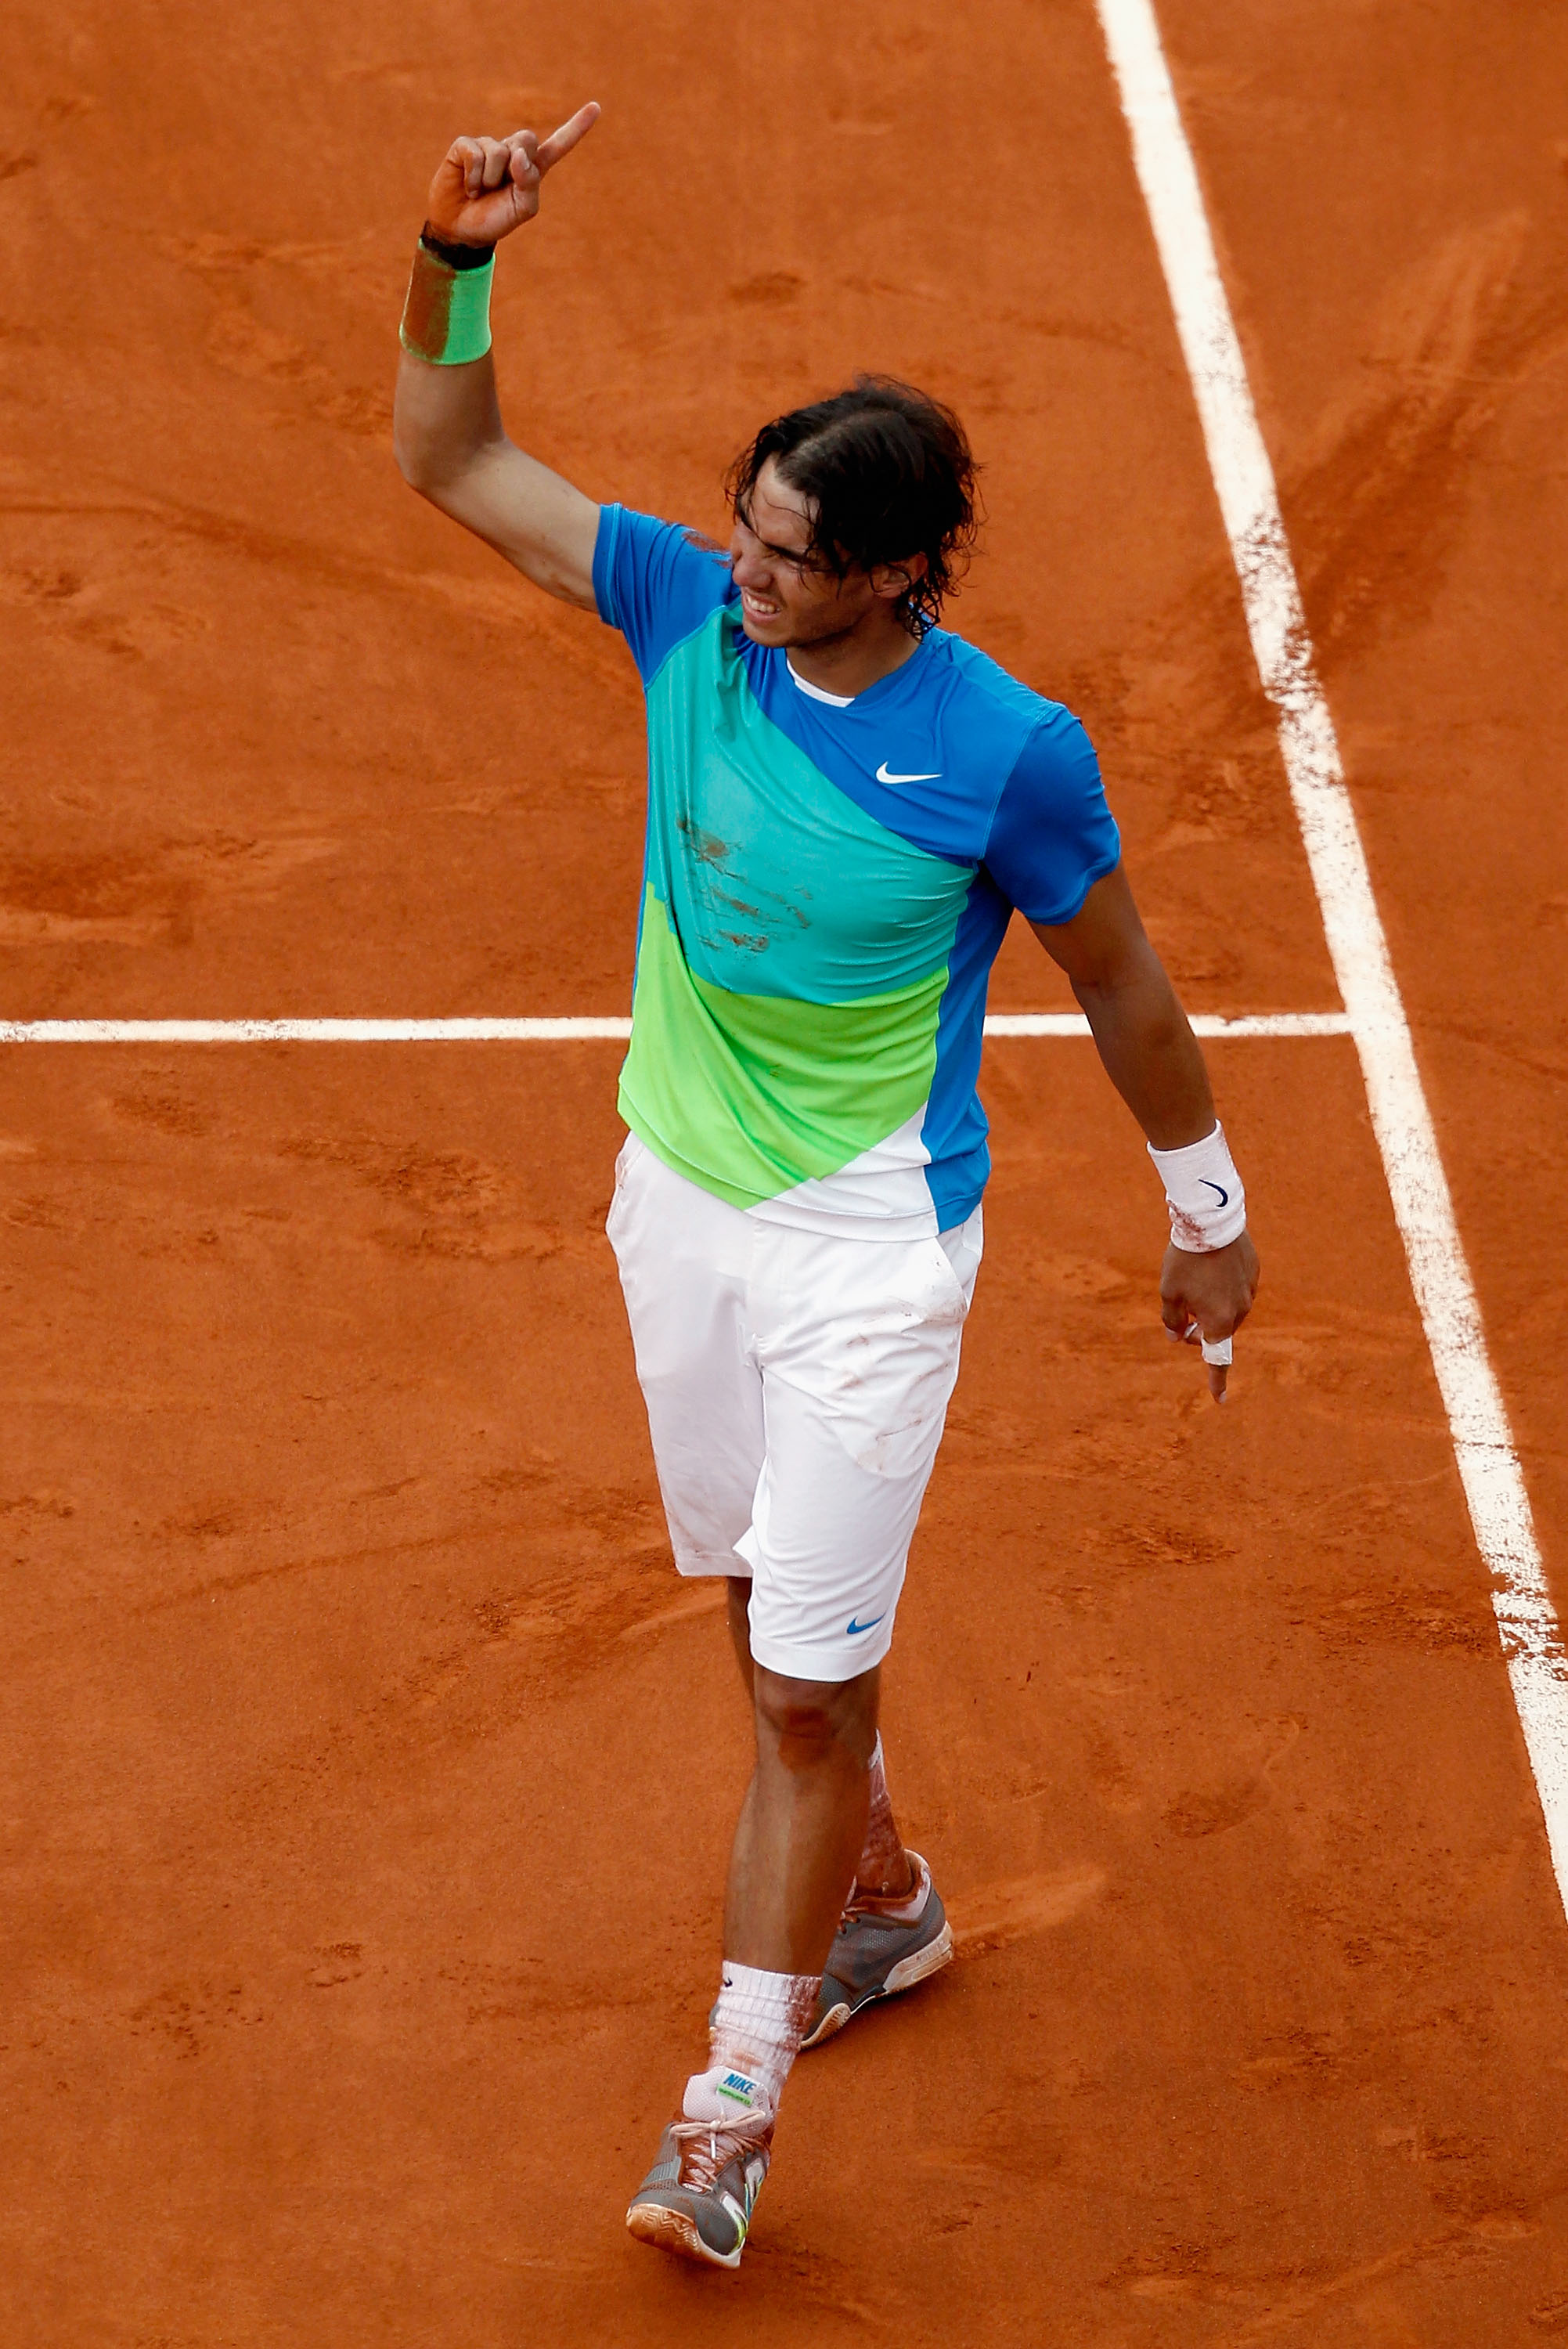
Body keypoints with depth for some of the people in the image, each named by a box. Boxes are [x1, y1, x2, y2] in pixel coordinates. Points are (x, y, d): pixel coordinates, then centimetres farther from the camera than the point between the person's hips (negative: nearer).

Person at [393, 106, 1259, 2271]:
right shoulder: (688, 609, -9)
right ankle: (882, 1902, 45)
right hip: (681, 1198, 5)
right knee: (775, 1622, 20)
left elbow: (1121, 988, -6)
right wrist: (455, 261, -21)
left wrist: (1211, 1220, 4)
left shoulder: (1008, 755, -21)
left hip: (869, 1244, -5)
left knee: (808, 1687, -4)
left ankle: (734, 2100, 6)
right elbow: (451, 461, -3)